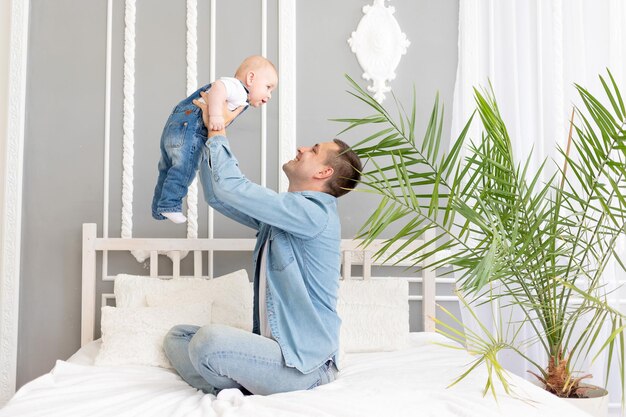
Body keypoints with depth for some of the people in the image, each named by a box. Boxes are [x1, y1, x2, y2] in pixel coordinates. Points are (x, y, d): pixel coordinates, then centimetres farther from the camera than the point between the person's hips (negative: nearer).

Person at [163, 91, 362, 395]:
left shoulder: (314, 212, -15)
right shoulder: (277, 214, 14)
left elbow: (231, 186, -19)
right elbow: (217, 196, 19)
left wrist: (217, 132, -4)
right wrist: (211, 135, 12)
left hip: (304, 363, -9)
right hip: (272, 346, 9)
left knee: (209, 339, -30)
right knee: (178, 336, 8)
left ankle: (237, 391, -1)